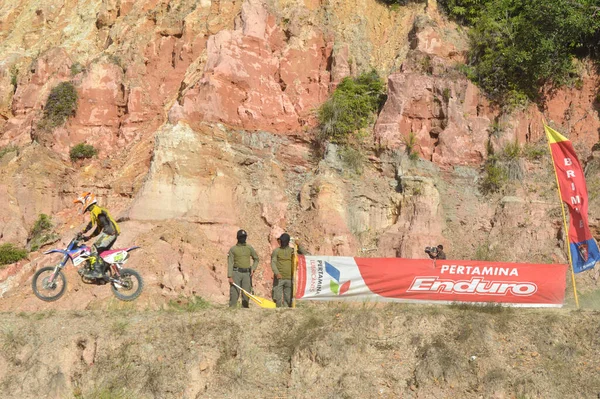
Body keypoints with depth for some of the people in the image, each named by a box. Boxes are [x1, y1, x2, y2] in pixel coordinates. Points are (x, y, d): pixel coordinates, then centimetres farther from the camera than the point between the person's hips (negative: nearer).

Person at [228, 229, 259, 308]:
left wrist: (253, 269, 4)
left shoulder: (249, 248, 11)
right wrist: (229, 276, -10)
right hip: (236, 272, -3)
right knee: (234, 293, -7)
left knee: (246, 294, 2)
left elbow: (256, 259, 20)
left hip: (247, 273, 3)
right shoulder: (233, 249, 3)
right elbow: (230, 263, -1)